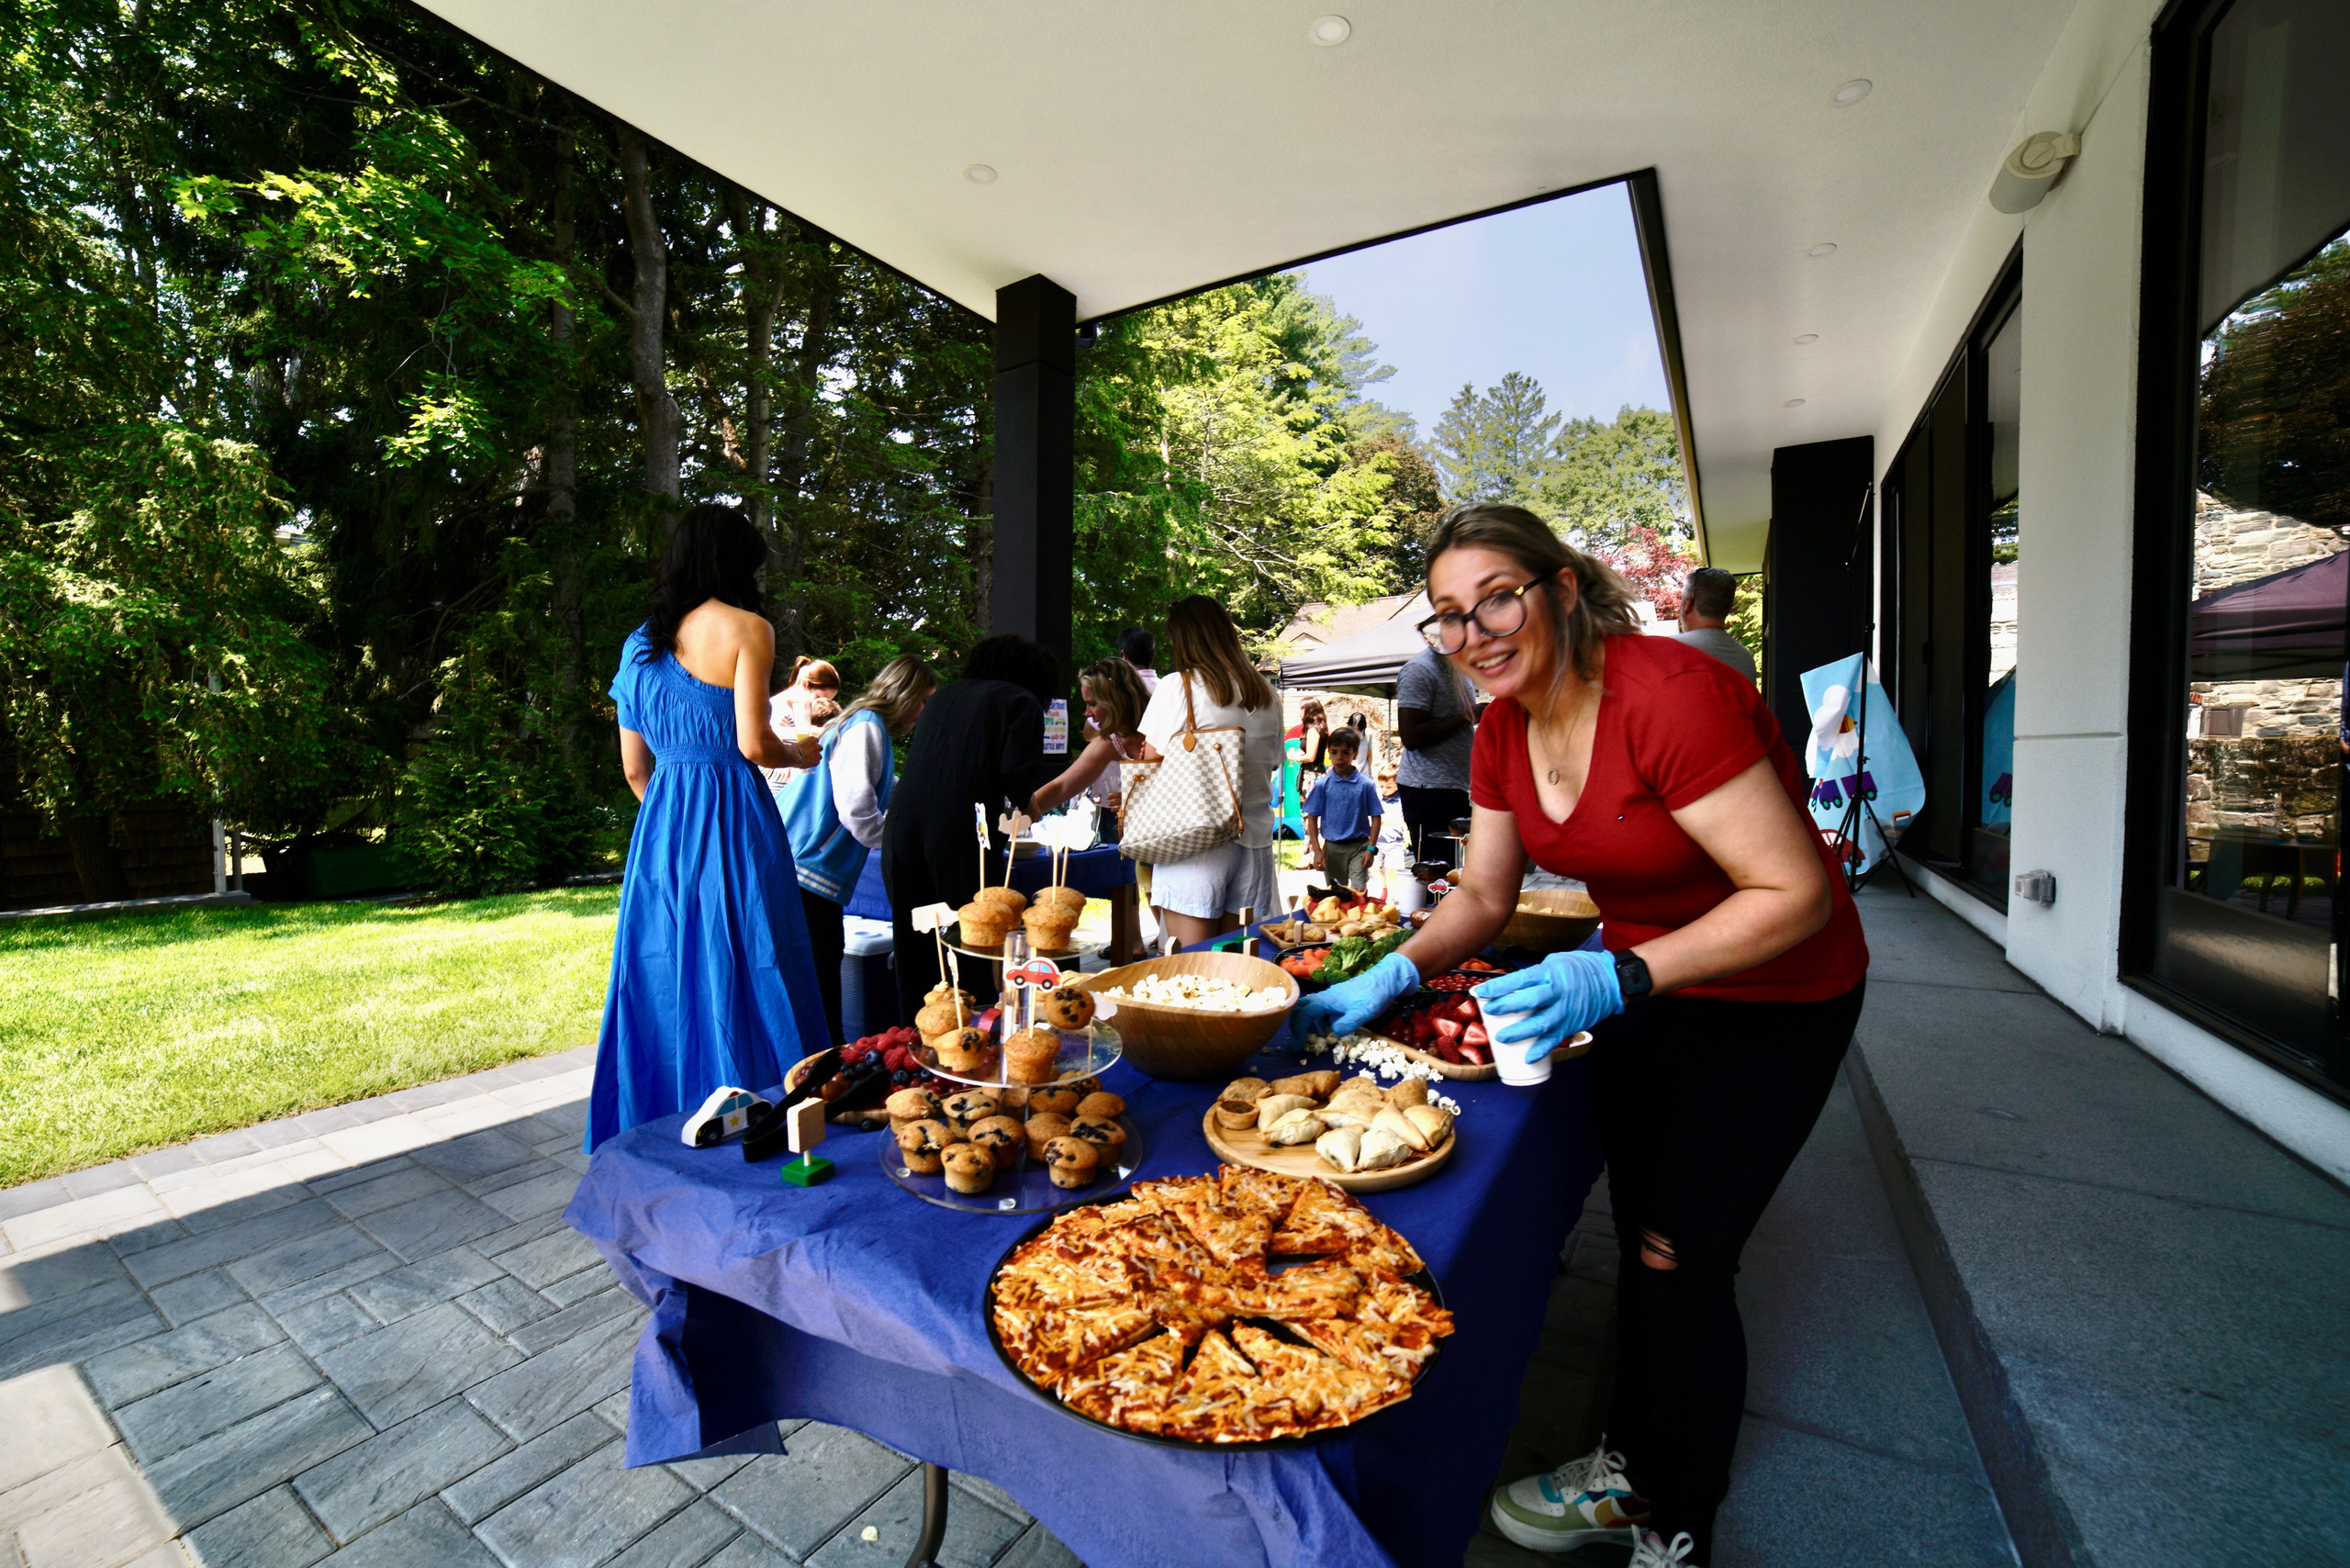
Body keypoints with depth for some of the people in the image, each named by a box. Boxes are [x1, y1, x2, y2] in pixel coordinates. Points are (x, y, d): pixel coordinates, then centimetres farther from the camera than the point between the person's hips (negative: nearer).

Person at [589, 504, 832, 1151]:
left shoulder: (640, 642, 12)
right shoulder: (746, 628, -7)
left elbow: (633, 765, 12)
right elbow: (754, 744, -14)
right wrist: (800, 753, 5)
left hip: (660, 822, 7)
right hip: (733, 820, -6)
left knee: (667, 975, 14)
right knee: (740, 974, 2)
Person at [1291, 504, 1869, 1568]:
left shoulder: (1668, 695, -30)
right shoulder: (1504, 730, -7)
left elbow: (1796, 895, -29)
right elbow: (1483, 895, -1)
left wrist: (1613, 979, -38)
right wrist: (1389, 977, -16)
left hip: (1774, 997, -6)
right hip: (1646, 983, 7)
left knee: (1680, 1257, 1)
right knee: (1639, 1236, 18)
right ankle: (1631, 1468, 42)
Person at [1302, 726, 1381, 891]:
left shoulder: (1366, 785, -6)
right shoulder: (1322, 785, -3)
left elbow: (1376, 817, -2)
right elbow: (1312, 817, 0)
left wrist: (1370, 849, -8)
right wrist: (1317, 850, -5)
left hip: (1359, 847, -2)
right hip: (1332, 848, 2)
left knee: (1359, 891, -10)